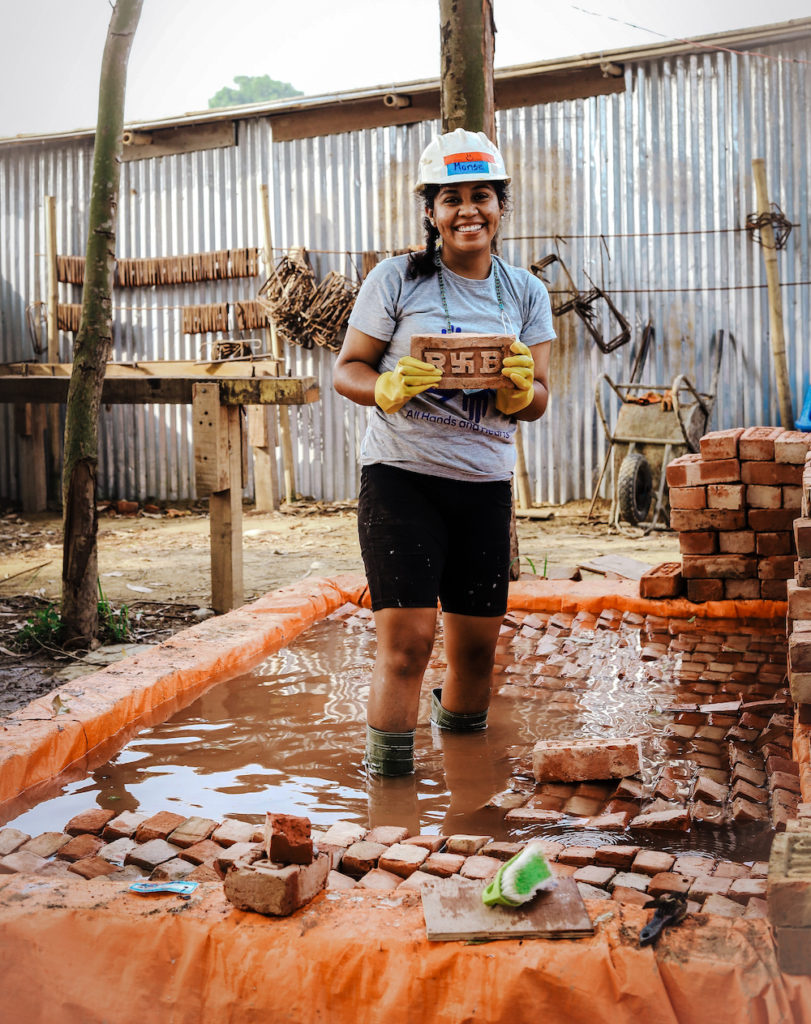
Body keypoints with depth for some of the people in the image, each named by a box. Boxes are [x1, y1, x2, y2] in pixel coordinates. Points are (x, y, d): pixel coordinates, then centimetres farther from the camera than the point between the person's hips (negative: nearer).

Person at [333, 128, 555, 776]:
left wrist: (520, 387, -16)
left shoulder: (526, 292, 9)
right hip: (402, 478, -4)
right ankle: (388, 776, -1)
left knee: (477, 646, 10)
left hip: (486, 485, 4)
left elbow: (537, 401, 8)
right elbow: (347, 370, -1)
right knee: (407, 638, -13)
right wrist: (390, 388, -22)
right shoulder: (397, 279, -1)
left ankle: (460, 740, 35)